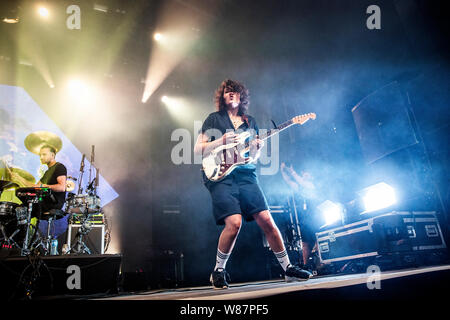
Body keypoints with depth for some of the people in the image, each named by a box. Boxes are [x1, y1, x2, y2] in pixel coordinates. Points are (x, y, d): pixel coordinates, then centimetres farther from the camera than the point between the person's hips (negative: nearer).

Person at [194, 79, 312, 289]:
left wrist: (256, 147, 1)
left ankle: (288, 268, 8)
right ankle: (218, 271, 0)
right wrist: (221, 141, -9)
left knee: (266, 220, -6)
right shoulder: (214, 118, 12)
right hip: (221, 177, -3)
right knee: (234, 222, -21)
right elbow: (197, 149, 5)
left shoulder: (250, 122, 22)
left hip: (245, 175, 4)